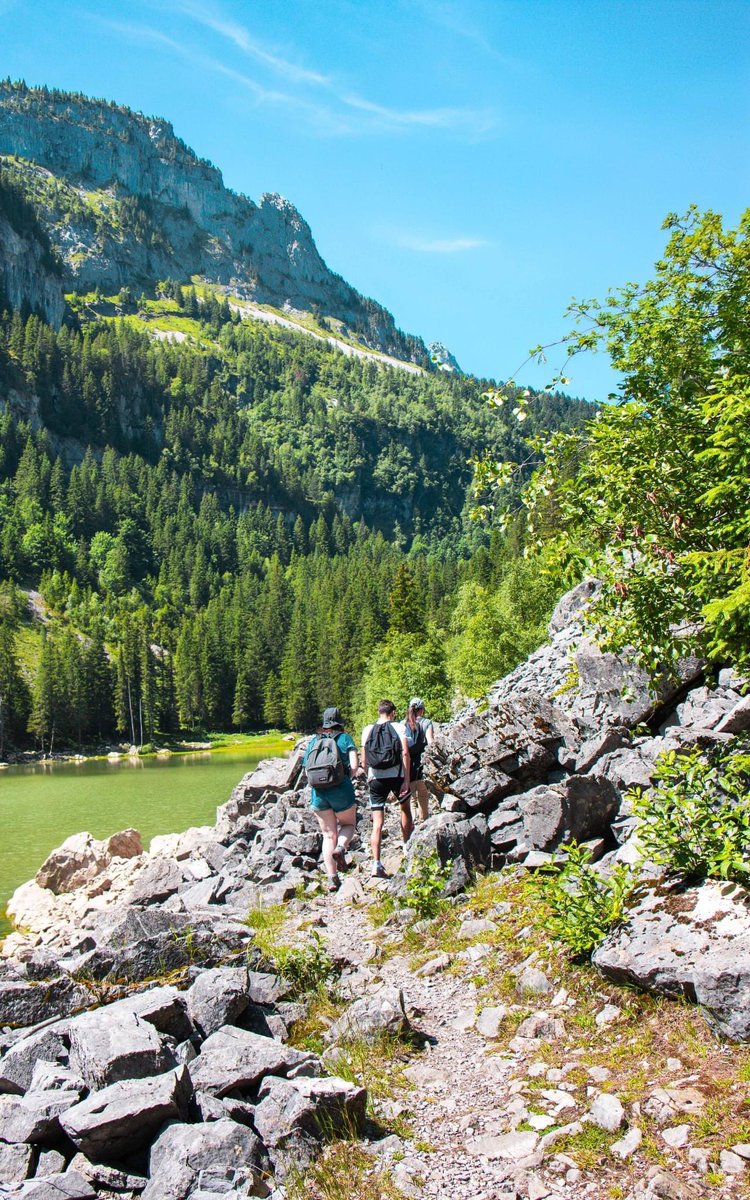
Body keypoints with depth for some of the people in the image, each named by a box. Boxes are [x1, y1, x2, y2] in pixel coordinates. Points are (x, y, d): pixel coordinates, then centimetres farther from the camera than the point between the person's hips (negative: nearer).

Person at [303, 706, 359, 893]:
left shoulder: (313, 740, 12)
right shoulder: (345, 738, 3)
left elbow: (307, 769, 10)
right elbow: (354, 766, -7)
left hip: (318, 792, 3)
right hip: (341, 790, -3)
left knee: (328, 834, 14)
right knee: (348, 824, 22)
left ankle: (332, 878, 8)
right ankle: (341, 847, -9)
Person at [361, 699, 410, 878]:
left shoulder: (367, 730, 6)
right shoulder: (398, 729, -1)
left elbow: (363, 760, 6)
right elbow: (405, 753, -12)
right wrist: (406, 780, -12)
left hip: (376, 779, 1)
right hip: (396, 776, -1)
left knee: (377, 823, 1)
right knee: (405, 808, 26)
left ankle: (376, 864, -10)